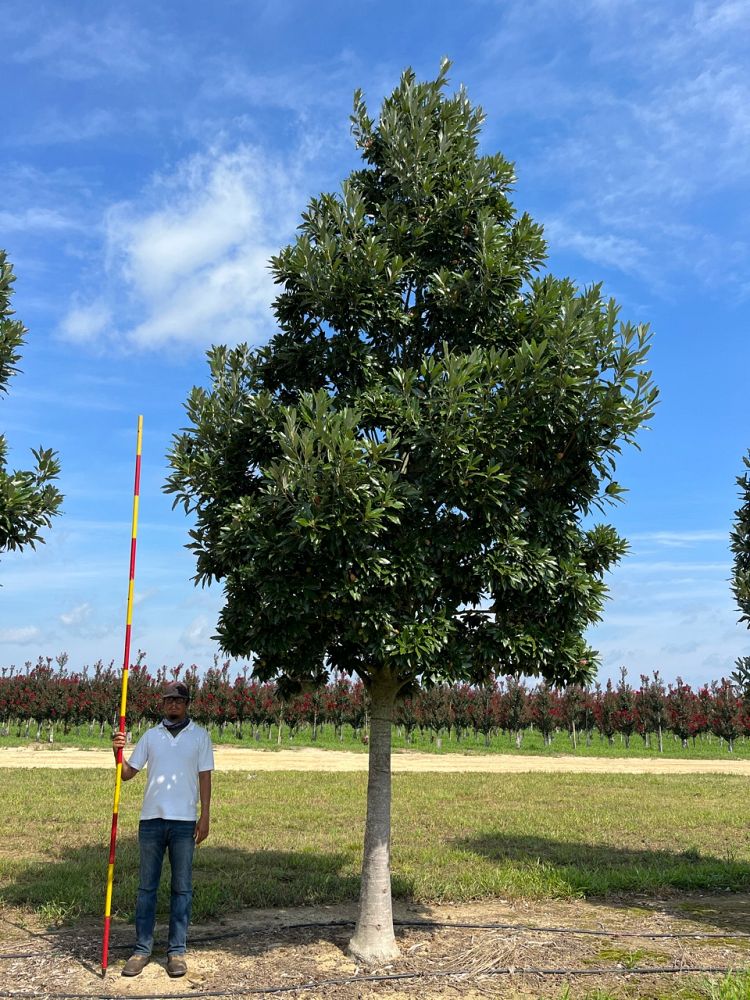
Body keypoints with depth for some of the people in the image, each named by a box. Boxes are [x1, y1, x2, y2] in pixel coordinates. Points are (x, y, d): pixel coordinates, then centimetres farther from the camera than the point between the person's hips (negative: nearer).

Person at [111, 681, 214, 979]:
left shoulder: (199, 736, 3)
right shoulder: (150, 735, 8)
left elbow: (205, 778, 1)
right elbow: (128, 773, 7)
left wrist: (205, 817, -5)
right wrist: (118, 752, -12)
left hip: (184, 822, -2)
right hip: (151, 820, 2)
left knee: (182, 887, 4)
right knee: (147, 886, 7)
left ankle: (177, 951, 12)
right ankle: (142, 949, 15)